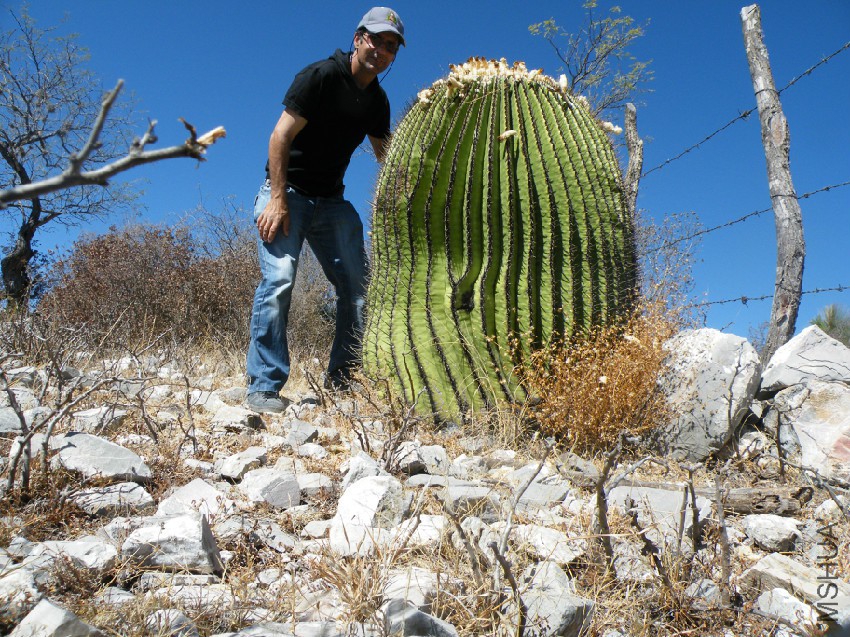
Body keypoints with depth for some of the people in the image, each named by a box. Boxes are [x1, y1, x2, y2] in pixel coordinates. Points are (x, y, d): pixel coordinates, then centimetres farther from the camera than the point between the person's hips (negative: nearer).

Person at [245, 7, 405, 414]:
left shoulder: (376, 101, 9)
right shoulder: (321, 76, -11)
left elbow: (388, 155, 17)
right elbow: (281, 136, -16)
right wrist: (278, 198, -24)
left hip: (331, 201, 7)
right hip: (288, 193, -7)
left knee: (359, 287, -1)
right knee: (279, 279, -21)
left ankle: (341, 381, 10)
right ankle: (263, 388, -15)